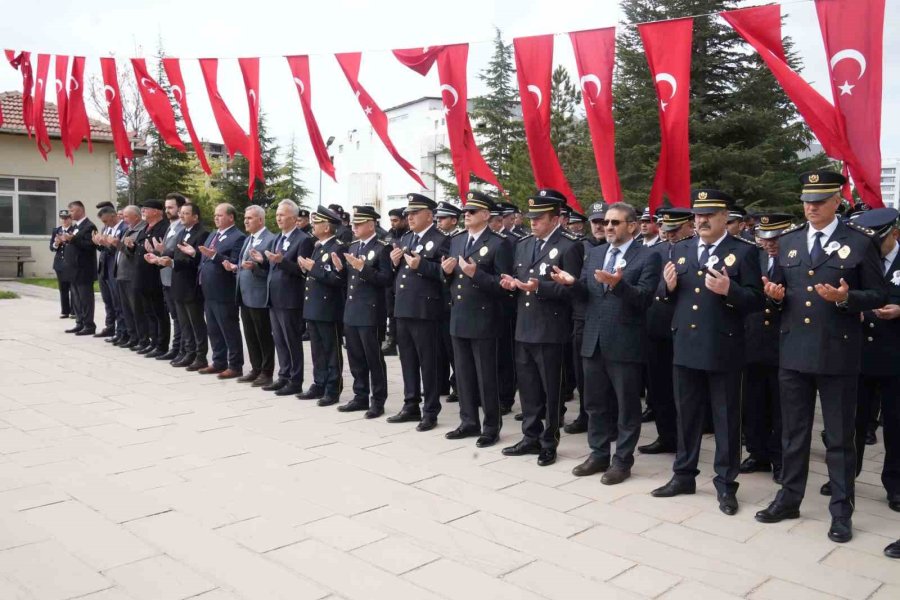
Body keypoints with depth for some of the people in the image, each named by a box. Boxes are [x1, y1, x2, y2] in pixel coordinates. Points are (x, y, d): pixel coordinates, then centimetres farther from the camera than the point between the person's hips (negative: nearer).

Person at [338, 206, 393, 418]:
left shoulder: (382, 248, -9)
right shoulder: (353, 247, 14)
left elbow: (387, 279, -17)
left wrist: (363, 268, -23)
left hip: (370, 313, -7)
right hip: (351, 311, 8)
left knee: (374, 358, 0)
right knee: (356, 358, 13)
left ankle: (378, 401, 10)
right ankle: (361, 397, 24)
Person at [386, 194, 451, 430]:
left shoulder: (441, 240, -7)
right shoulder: (405, 238, 17)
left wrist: (421, 265, -24)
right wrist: (395, 263, 1)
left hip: (425, 310, -8)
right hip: (403, 308, 8)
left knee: (428, 362, 0)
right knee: (408, 360, 14)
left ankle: (430, 412, 9)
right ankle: (411, 406, 25)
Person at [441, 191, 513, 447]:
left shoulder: (499, 244, -10)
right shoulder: (456, 240, 12)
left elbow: (503, 284, -14)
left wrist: (476, 274, -26)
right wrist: (446, 270, -4)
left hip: (483, 320, -7)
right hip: (458, 318, 7)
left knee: (486, 377, 2)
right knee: (464, 374, 14)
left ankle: (491, 427, 14)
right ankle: (469, 422, 26)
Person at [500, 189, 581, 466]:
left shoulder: (568, 246, -10)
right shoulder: (523, 244, 13)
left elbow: (571, 288, -15)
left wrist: (540, 287, -26)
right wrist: (511, 283, -3)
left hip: (550, 330, -7)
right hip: (523, 327, 7)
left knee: (550, 389, 5)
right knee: (527, 386, 14)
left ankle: (549, 443, 18)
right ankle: (531, 438, 27)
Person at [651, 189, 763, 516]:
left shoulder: (744, 252, -4)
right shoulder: (680, 250, 10)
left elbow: (756, 300, -9)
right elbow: (670, 298, 13)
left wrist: (729, 290, -26)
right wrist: (669, 286, -9)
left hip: (723, 349, -4)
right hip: (685, 346, 5)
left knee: (726, 419, 6)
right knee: (686, 415, 15)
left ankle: (725, 484, 18)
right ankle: (683, 475, 28)